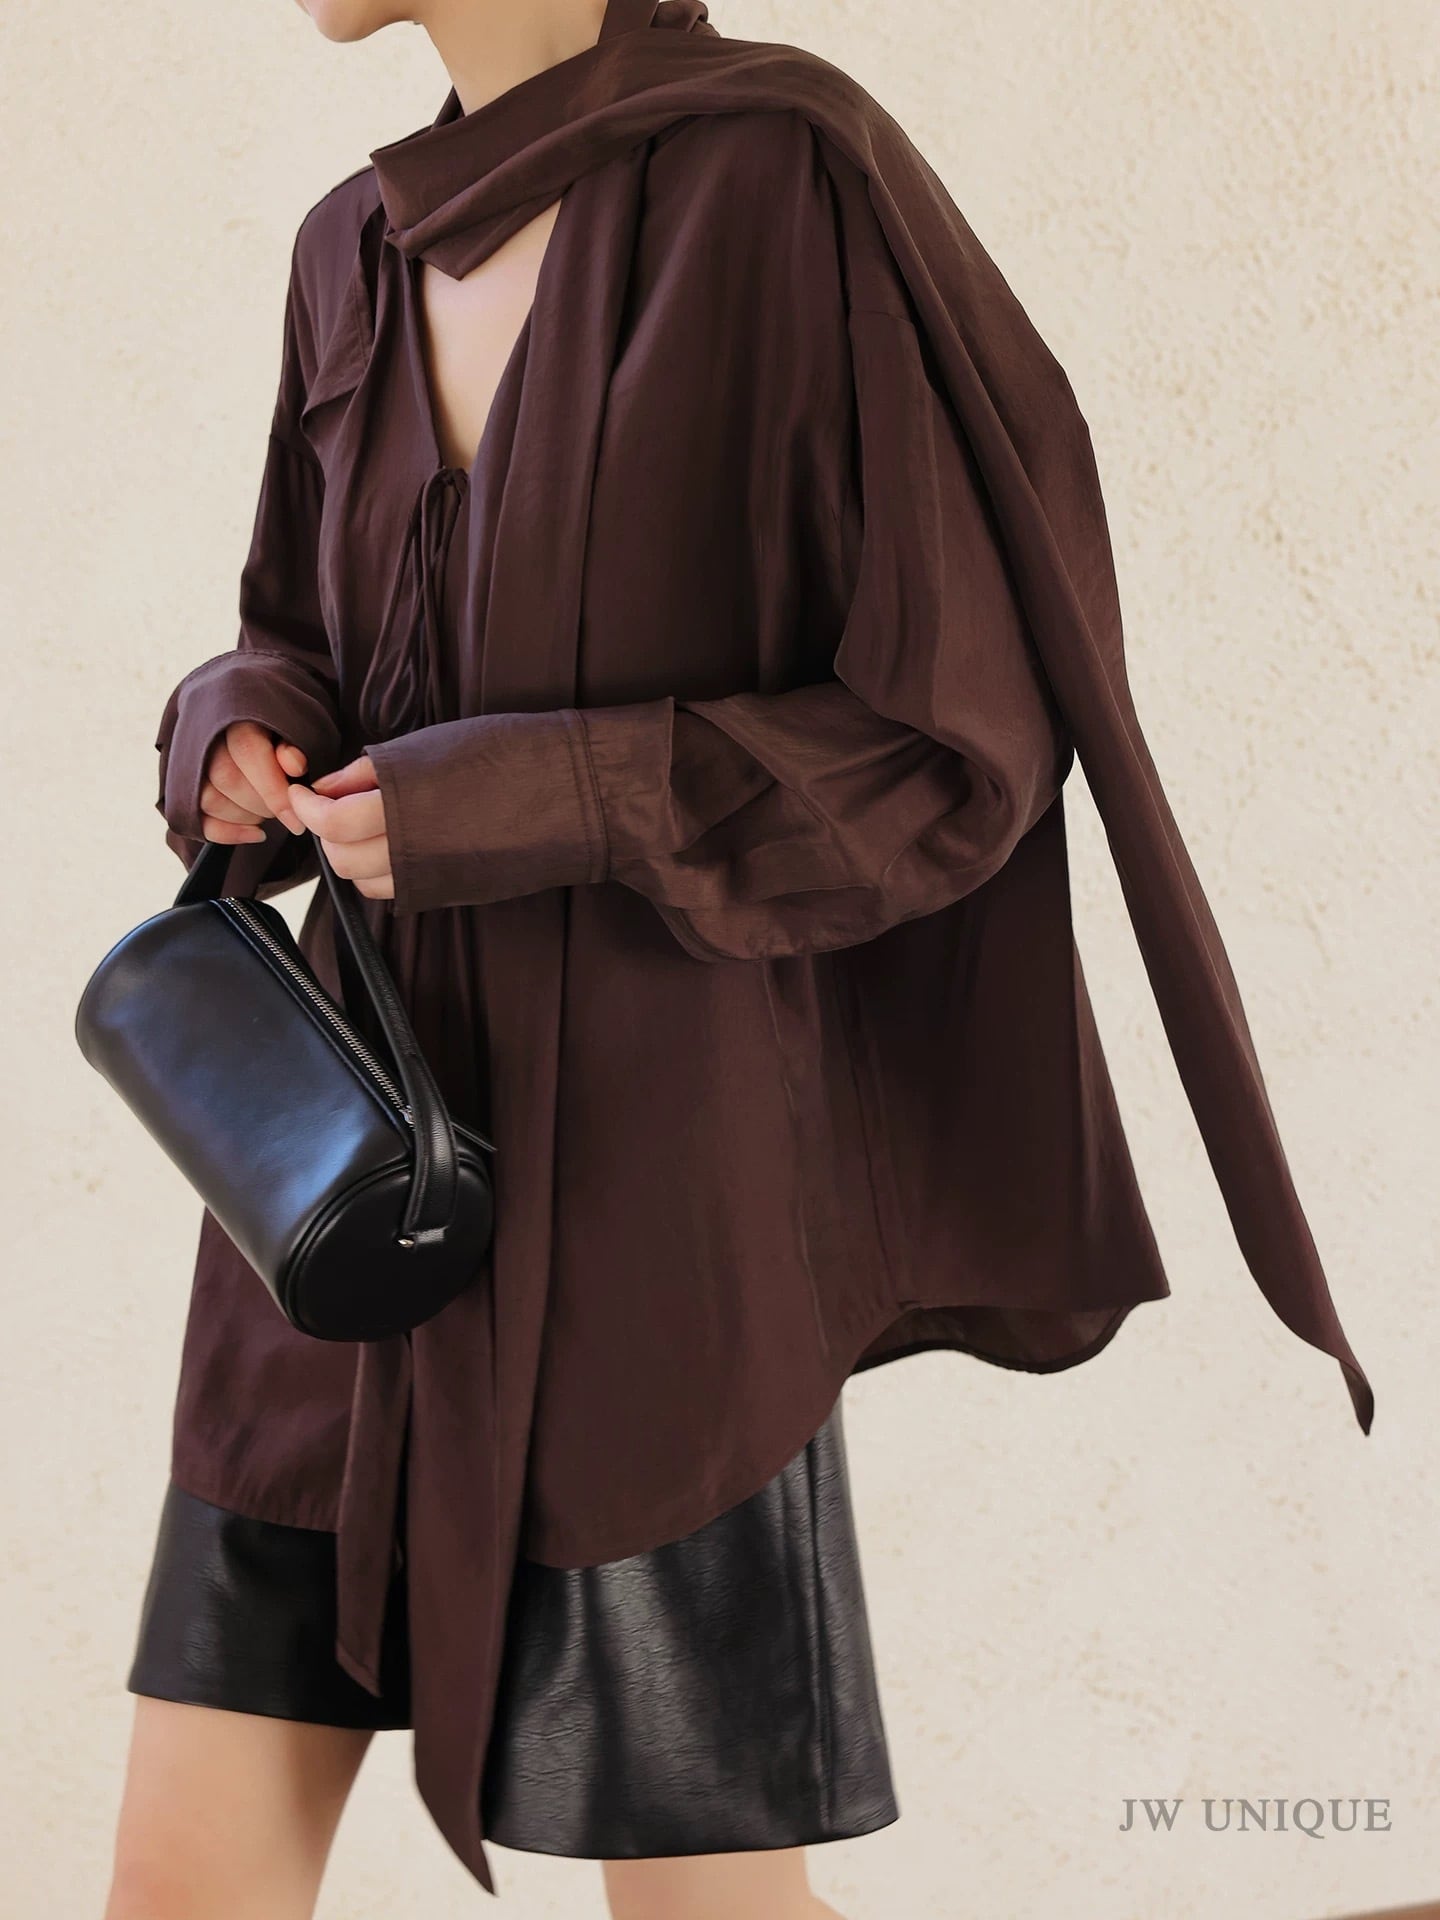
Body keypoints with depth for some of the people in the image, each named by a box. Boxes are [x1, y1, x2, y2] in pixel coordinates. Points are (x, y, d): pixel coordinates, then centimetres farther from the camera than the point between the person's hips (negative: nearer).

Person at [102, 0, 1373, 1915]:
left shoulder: (784, 176, -11)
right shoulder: (362, 252, 10)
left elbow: (957, 736, -11)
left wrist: (531, 807, -19)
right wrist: (246, 731, -2)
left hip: (643, 1195, -6)